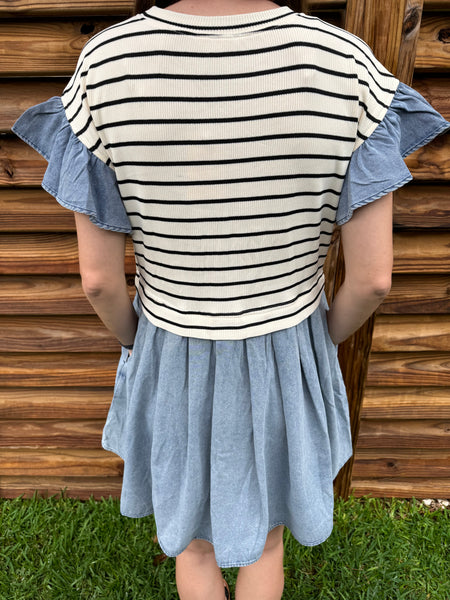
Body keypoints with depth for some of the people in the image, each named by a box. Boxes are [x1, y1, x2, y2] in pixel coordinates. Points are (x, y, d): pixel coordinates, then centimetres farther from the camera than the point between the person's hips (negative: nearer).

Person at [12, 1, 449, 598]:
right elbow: (373, 275, -19)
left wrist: (134, 343, 7)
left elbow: (98, 276, -16)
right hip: (284, 364, 0)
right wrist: (325, 338, 4)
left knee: (195, 532, 31)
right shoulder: (345, 65, -21)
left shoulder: (108, 67, -20)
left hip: (176, 368, 1)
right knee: (264, 526, 31)